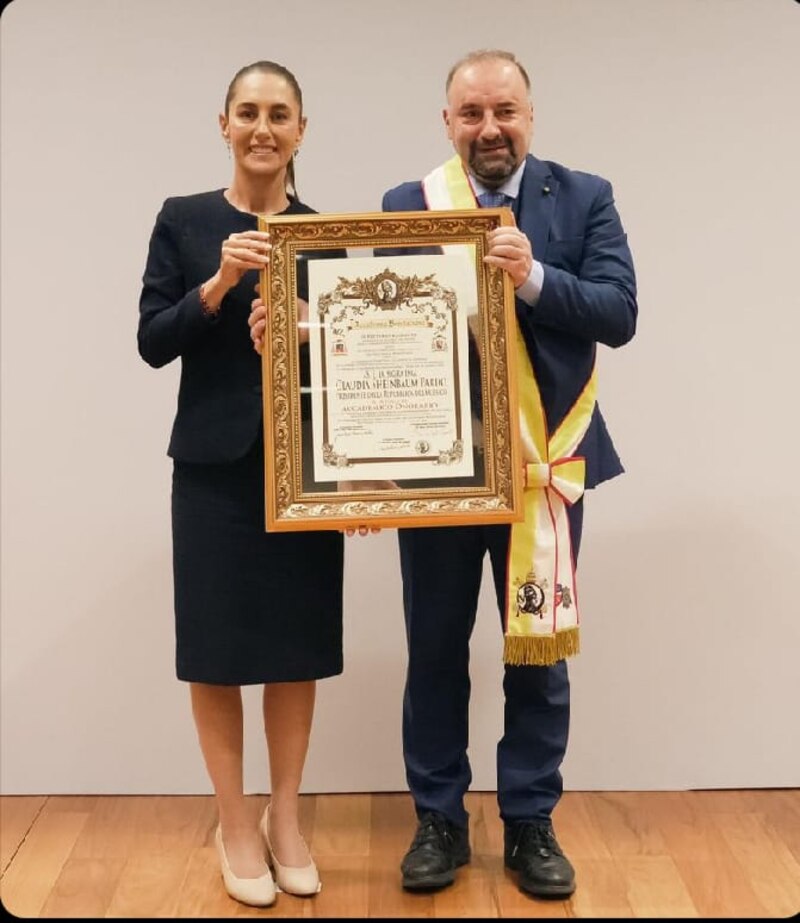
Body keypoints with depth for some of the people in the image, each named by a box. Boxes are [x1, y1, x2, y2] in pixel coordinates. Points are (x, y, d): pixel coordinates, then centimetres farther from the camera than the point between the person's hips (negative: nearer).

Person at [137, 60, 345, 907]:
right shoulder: (183, 220, 2)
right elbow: (152, 343, -3)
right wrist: (219, 283, -17)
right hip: (215, 465, -1)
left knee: (299, 643, 7)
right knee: (217, 645, 4)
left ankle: (284, 818, 25)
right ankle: (234, 822, 22)